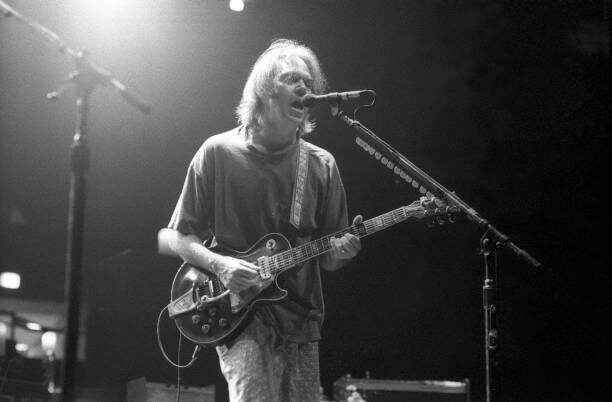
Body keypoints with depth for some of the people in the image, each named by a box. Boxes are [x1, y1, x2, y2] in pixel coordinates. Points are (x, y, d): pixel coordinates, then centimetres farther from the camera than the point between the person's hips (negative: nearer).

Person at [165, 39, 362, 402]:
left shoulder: (321, 165, 5)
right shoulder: (219, 153, -3)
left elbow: (326, 259, 9)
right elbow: (180, 238, 2)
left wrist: (340, 251, -14)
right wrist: (220, 265, -16)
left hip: (300, 320, 4)